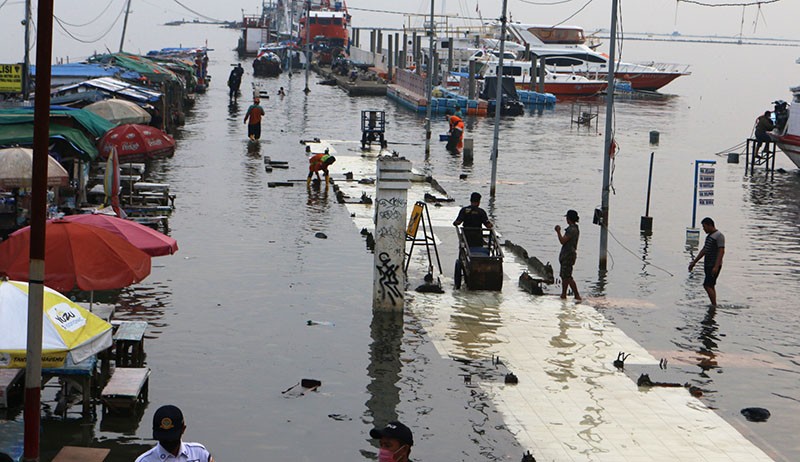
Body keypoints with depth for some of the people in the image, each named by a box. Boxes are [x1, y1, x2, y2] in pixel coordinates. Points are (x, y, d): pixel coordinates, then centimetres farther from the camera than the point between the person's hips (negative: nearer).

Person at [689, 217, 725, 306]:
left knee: (707, 285, -14)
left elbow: (721, 252, -20)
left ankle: (714, 305, -10)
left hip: (714, 266, -9)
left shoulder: (719, 236, -12)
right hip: (708, 265, 9)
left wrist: (716, 267, -28)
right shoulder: (709, 236, 17)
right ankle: (713, 305, 12)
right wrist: (694, 262, 25)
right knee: (710, 286, 9)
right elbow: (704, 250, 24)